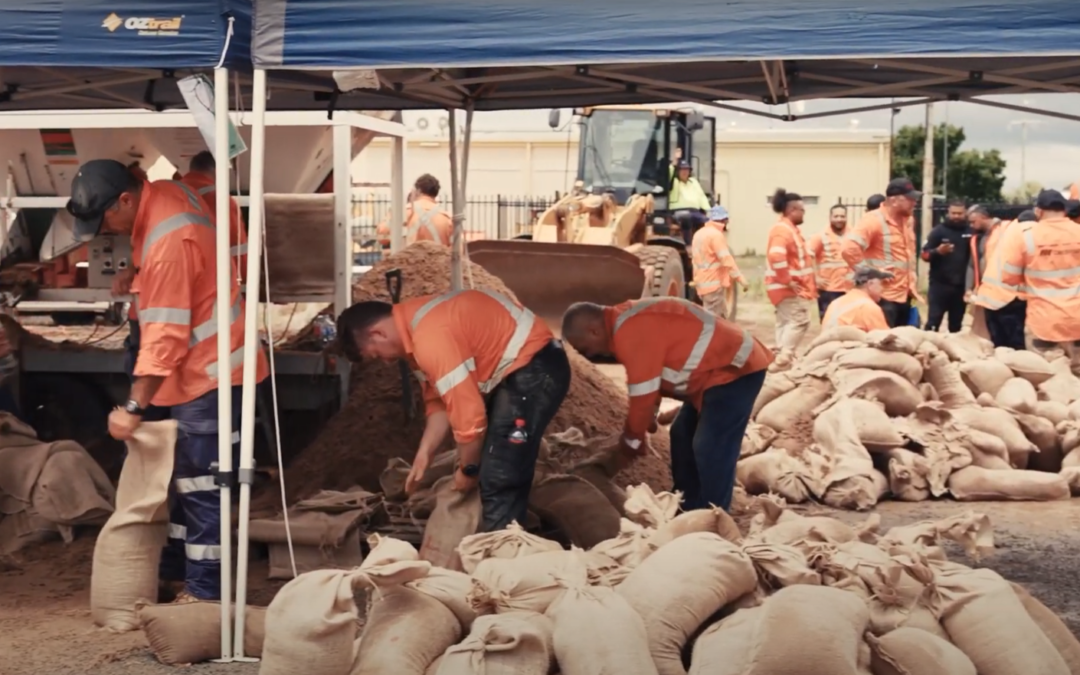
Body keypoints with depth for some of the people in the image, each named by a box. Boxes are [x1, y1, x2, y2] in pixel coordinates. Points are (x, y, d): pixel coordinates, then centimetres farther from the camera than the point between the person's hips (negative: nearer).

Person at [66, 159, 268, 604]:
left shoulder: (167, 244, -28)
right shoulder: (167, 192, 1)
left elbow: (165, 337, -26)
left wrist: (133, 407, -22)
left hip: (207, 371, -10)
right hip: (198, 366, 10)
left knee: (199, 481, -4)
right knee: (184, 473, 18)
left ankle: (206, 587, 5)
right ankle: (177, 566, 29)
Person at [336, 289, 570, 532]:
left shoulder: (430, 338, -25)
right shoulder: (414, 325, 7)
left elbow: (469, 411, -23)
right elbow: (439, 400, 13)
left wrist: (468, 469, -8)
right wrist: (424, 455, 4)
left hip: (534, 368, -11)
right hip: (514, 369, 11)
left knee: (499, 480, -11)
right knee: (492, 474, 16)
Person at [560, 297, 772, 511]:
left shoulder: (630, 333, -25)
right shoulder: (627, 323, 7)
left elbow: (643, 392, -20)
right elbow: (648, 379, 18)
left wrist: (632, 439, -5)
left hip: (735, 369, -11)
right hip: (718, 368, 11)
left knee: (710, 451, -12)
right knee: (684, 436, 16)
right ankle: (689, 510, 25)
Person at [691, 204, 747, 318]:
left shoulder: (699, 233, 15)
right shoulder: (716, 235, -14)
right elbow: (726, 259, -23)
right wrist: (741, 279, -24)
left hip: (703, 283, 10)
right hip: (714, 284, -10)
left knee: (721, 318, 15)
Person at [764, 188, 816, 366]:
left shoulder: (790, 229, 17)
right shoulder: (783, 230, -17)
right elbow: (776, 257, -31)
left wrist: (808, 283, 20)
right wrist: (787, 281, -24)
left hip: (791, 287, 11)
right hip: (788, 288, -11)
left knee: (786, 322, 12)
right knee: (799, 320, -15)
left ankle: (782, 358, 15)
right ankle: (783, 358, -17)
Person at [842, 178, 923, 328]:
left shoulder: (908, 220, 12)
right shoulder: (874, 220, -15)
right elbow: (849, 249, -26)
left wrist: (911, 282, 19)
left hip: (904, 295, 9)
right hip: (884, 297, -9)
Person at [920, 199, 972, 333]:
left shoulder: (970, 233, 4)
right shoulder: (939, 230, -1)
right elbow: (925, 254, -3)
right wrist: (938, 251, -23)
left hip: (961, 286, 3)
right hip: (940, 284, -3)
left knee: (956, 325, 11)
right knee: (933, 322, -6)